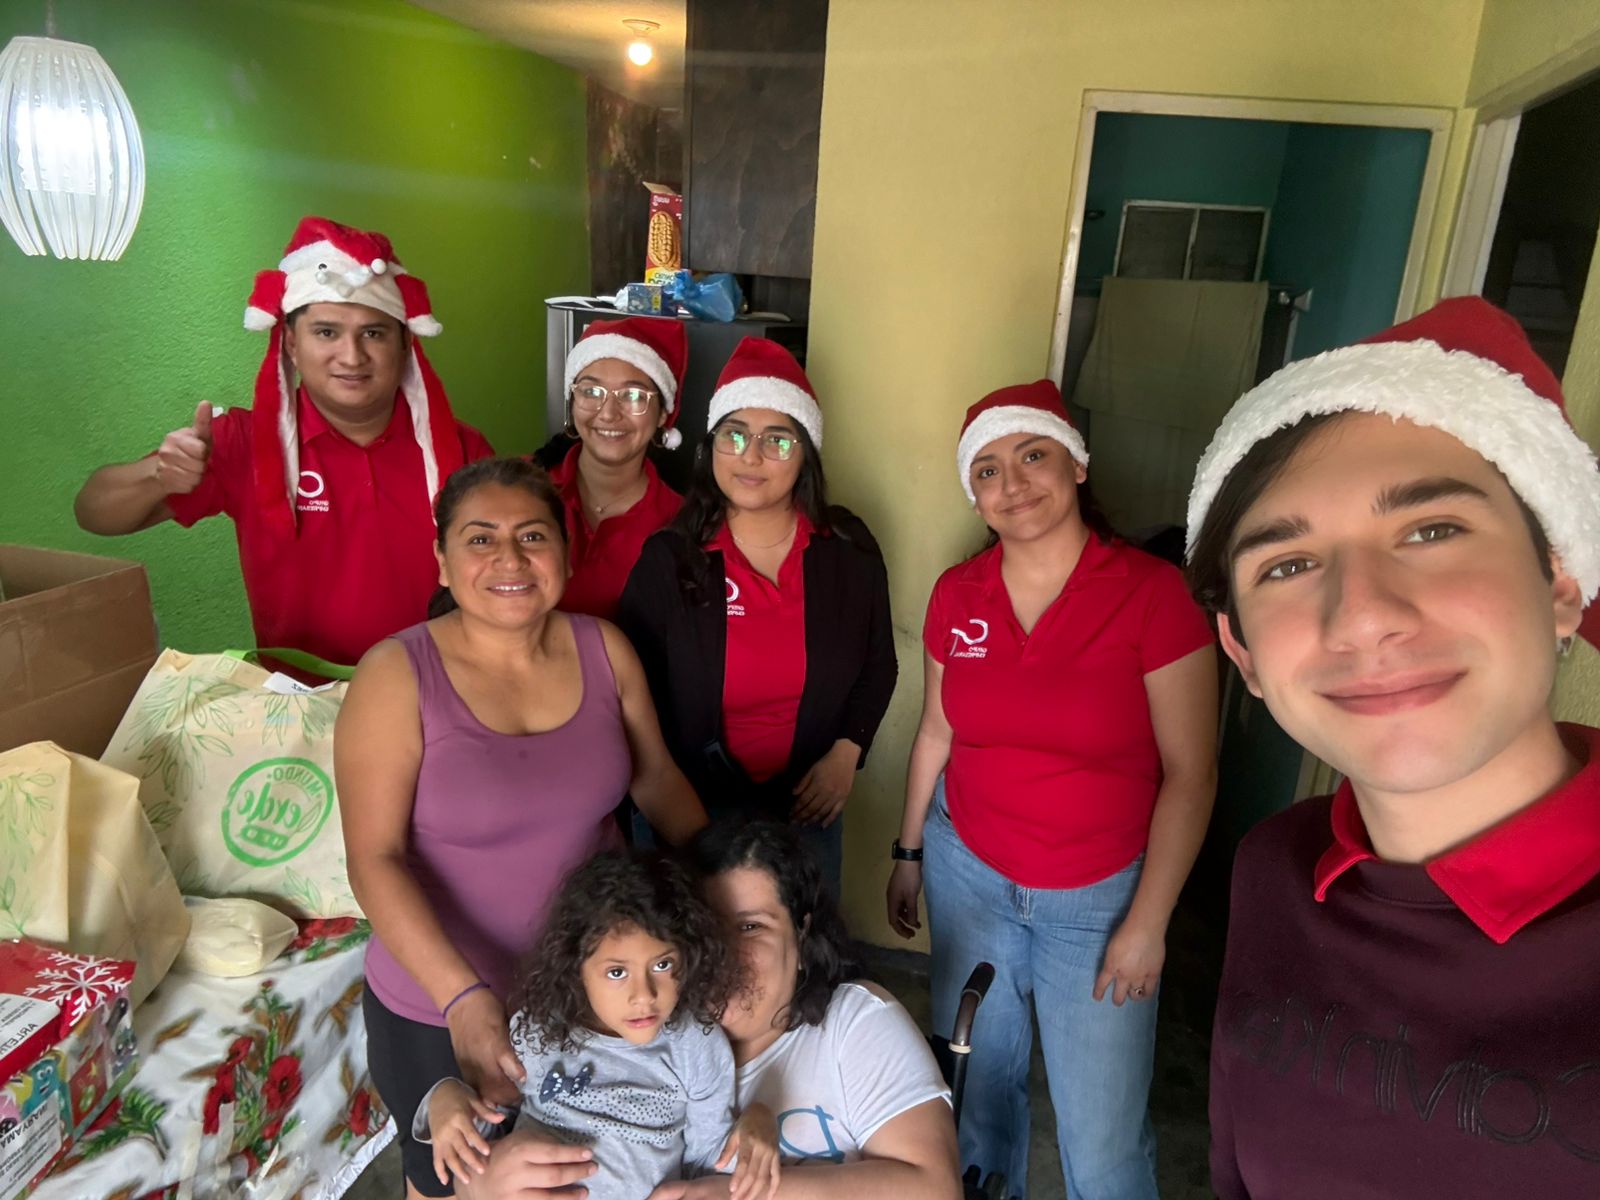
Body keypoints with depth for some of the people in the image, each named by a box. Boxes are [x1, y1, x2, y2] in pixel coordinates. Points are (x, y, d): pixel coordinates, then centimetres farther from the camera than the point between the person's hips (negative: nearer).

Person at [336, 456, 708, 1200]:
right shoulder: (397, 674, -18)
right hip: (442, 1008, -2)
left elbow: (656, 780, 3)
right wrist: (464, 997, -29)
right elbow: (375, 860, -20)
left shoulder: (604, 649, -8)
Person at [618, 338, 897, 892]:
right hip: (686, 811, -2)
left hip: (809, 806, 2)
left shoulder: (850, 550, -8)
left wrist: (845, 754, -6)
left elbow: (878, 666, 5)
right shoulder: (667, 560, -13)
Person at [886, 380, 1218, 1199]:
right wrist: (909, 852, 13)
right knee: (978, 1088, 19)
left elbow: (1190, 773, -12)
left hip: (1101, 894, -3)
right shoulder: (956, 595, -4)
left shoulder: (1153, 594, -16)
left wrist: (1147, 922, -11)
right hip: (968, 874, 4)